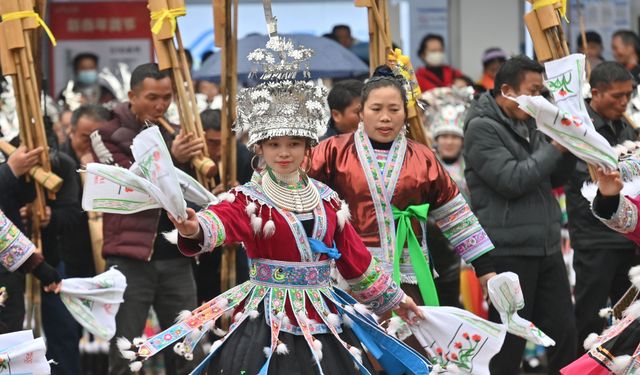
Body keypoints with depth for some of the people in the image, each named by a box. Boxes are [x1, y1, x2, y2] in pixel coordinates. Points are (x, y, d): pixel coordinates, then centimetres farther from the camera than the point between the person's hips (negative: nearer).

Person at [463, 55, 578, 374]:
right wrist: (555, 147, -14)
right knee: (509, 342, -1)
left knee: (563, 332, 7)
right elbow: (512, 180, -21)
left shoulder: (527, 125, 15)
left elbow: (555, 178, 18)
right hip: (509, 252, -8)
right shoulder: (482, 128, -11)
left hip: (546, 248, 8)